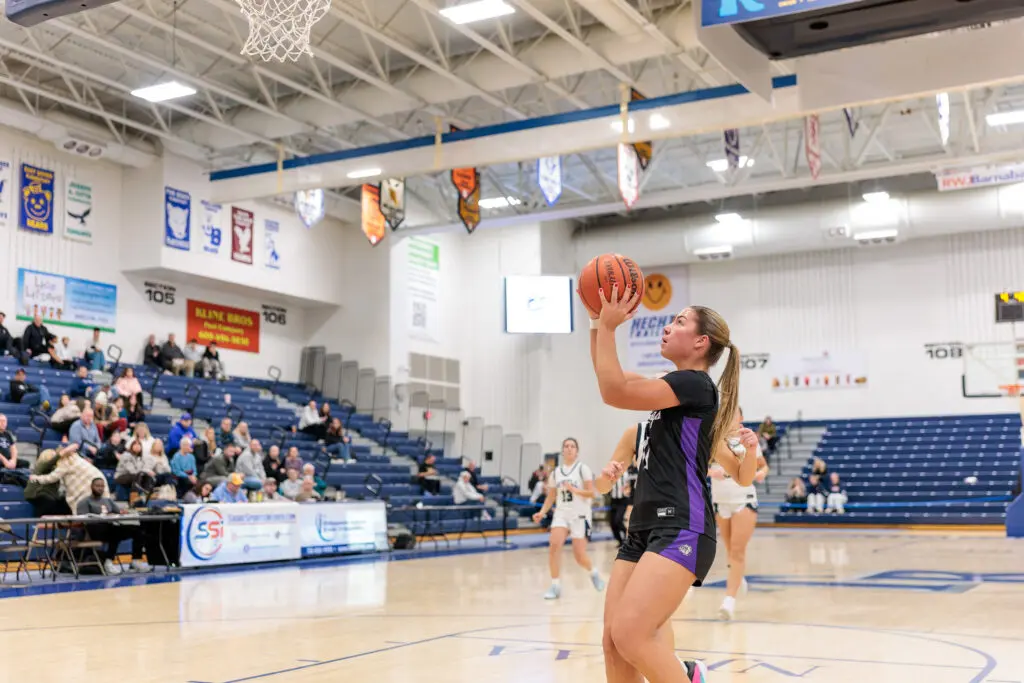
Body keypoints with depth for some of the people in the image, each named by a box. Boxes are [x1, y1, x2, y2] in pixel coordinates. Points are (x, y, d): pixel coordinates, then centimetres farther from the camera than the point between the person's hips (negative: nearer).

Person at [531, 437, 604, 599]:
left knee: (580, 557, -5)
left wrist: (574, 489, -24)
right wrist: (542, 512, 0)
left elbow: (591, 493, -8)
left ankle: (593, 572, 30)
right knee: (554, 545, -22)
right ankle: (555, 586, -13)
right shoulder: (556, 472, 9)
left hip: (580, 515, -3)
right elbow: (551, 496, 14)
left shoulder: (582, 468, -2)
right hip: (561, 514, 3)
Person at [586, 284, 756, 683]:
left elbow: (614, 392, -16)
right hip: (644, 529, 9)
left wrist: (608, 325, -8)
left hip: (681, 529, -9)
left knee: (631, 635, -22)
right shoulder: (673, 388, 20)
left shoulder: (695, 384, -9)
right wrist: (597, 323, 16)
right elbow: (614, 381, 27)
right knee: (613, 641, 0)